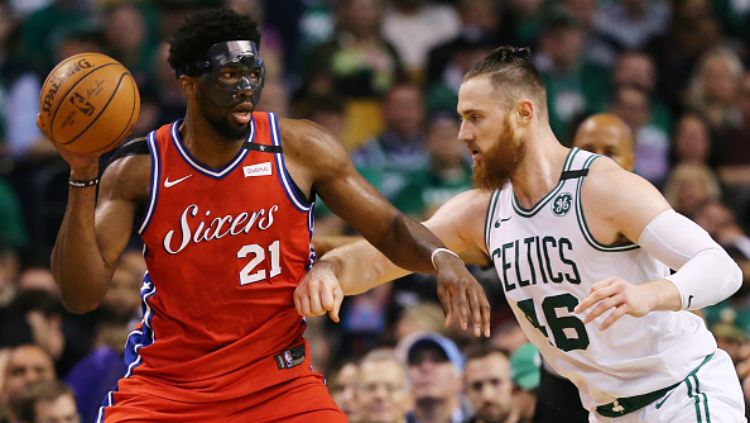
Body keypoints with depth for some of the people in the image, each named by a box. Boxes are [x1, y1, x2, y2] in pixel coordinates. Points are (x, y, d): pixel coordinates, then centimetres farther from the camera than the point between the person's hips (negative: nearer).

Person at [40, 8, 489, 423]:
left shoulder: (301, 149, -5)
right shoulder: (139, 169, -6)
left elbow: (389, 228, 2)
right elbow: (82, 296, -12)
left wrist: (443, 258, -20)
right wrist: (82, 179, -22)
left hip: (279, 382, 0)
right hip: (167, 383, 0)